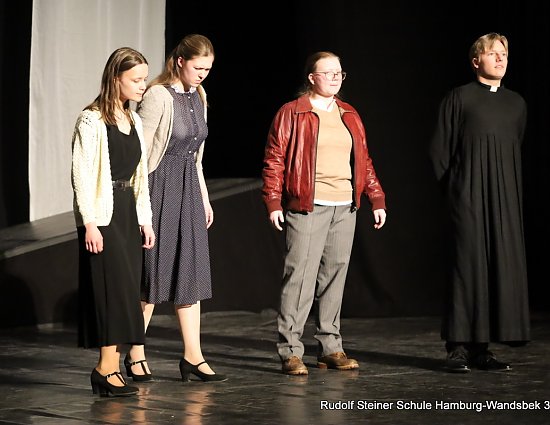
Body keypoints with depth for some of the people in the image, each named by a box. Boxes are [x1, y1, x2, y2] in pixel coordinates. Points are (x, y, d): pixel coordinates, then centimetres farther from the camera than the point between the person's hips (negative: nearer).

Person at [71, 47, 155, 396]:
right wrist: (89, 223, -17)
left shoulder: (134, 120, 13)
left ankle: (111, 368, 7)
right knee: (112, 289, -9)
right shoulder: (91, 121, -9)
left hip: (128, 213, 8)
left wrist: (145, 219, 13)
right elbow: (81, 174, -13)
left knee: (127, 293, 4)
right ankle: (106, 369, -5)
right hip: (102, 214, -7)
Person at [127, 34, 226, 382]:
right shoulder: (158, 96, -14)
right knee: (153, 272, 0)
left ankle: (193, 357, 8)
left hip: (188, 189, 7)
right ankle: (135, 353, 12)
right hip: (160, 187, -7)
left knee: (191, 272, 5)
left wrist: (204, 196, 17)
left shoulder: (198, 96, 10)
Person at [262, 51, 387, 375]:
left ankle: (330, 348, 15)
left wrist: (377, 199, 12)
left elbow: (364, 159, 18)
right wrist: (273, 202, -12)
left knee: (335, 276, 8)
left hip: (344, 208, 6)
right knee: (300, 275, -9)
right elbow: (274, 159, -4)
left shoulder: (350, 116, 16)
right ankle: (290, 351, -6)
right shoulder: (291, 113, -1)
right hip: (307, 207, -6)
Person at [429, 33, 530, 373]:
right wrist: (452, 187, 4)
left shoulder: (517, 103, 15)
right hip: (469, 195, -4)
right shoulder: (459, 98, 2)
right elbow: (440, 149, 3)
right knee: (468, 264, -7)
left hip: (505, 198, 4)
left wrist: (509, 186, 16)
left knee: (502, 265, 0)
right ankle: (459, 348, -3)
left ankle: (482, 348, 6)